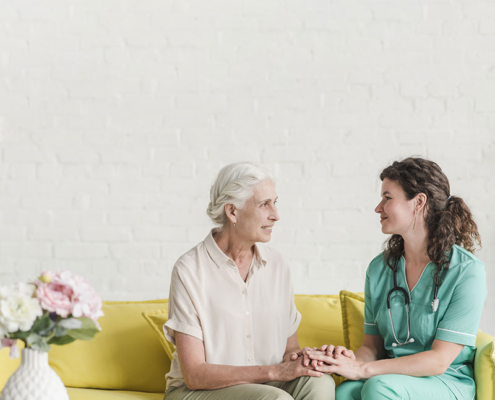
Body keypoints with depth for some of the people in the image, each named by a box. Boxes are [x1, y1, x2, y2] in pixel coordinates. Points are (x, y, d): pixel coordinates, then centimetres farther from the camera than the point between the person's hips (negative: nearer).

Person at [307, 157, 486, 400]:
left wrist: (362, 370, -22)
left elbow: (439, 360, -15)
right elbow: (372, 345, 10)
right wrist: (352, 361, -16)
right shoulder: (379, 268, 8)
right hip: (394, 376, 3)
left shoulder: (466, 270, -10)